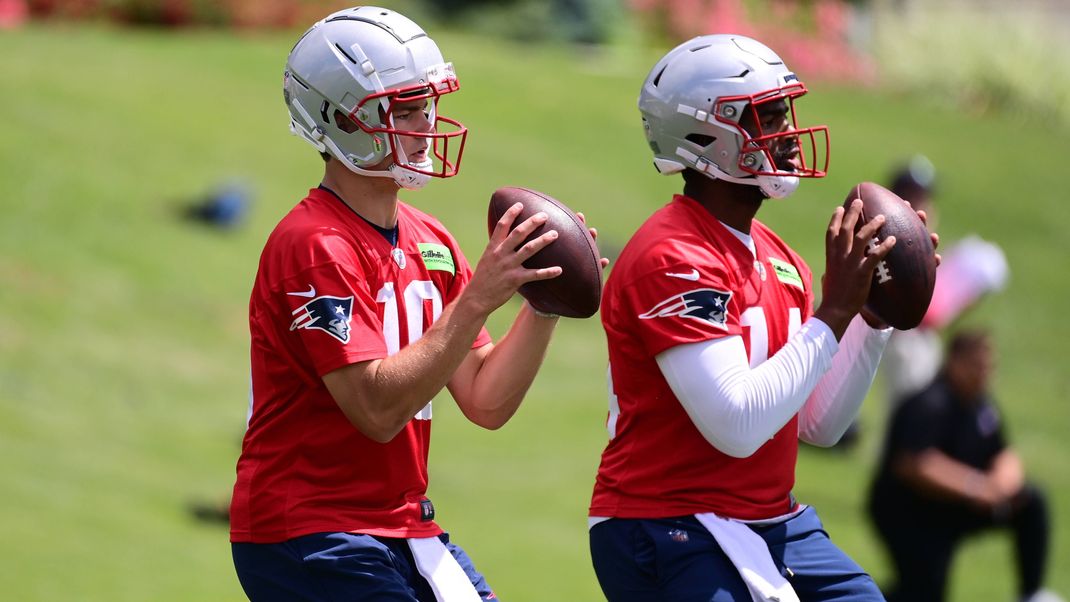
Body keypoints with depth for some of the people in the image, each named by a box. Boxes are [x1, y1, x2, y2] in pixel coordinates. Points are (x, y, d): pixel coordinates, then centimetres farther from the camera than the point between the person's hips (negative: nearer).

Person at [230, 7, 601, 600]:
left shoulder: (430, 244, 10)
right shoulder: (314, 246, -17)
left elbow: (486, 402, 8)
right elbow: (379, 408, -24)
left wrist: (545, 305, -4)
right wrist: (477, 299, -26)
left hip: (402, 526, 9)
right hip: (312, 543, -9)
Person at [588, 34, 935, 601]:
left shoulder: (778, 258, 10)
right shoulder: (673, 259, -18)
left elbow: (820, 425, 14)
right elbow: (739, 427, -25)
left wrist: (873, 318, 3)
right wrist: (833, 312, -21)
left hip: (774, 523, 9)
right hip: (669, 533, -9)